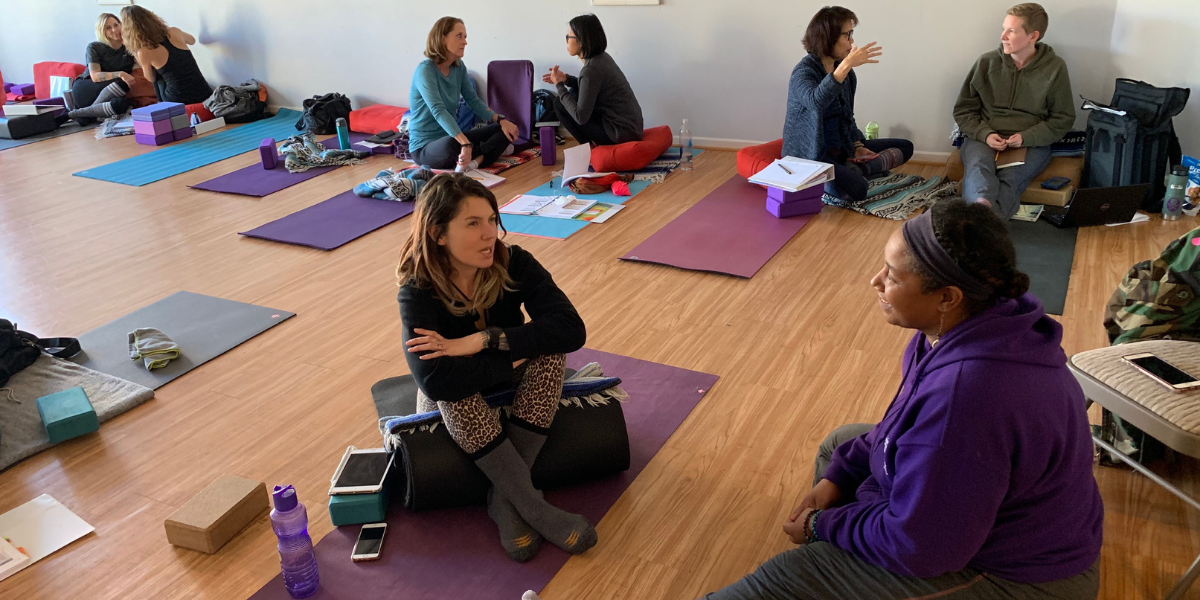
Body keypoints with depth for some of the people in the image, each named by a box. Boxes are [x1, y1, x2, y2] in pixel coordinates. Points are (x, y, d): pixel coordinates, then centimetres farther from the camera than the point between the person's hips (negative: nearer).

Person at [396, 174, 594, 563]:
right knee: (455, 391, -36)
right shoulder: (418, 292, -27)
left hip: (509, 384, 3)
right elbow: (435, 381, -41)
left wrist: (480, 341, -36)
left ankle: (505, 498, -24)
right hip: (455, 406, -2)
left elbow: (572, 329, -32)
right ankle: (532, 506, -27)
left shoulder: (513, 264, -20)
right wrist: (515, 356, -31)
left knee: (551, 347, -27)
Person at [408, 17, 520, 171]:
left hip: (451, 136, 8)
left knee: (506, 129, -2)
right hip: (425, 147, -8)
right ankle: (491, 150, -16)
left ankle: (475, 161, -24)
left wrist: (501, 120, -10)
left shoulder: (459, 67, 4)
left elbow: (474, 101, 8)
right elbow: (438, 111, -32)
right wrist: (465, 144, -45)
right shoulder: (425, 70, -19)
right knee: (450, 146, -43)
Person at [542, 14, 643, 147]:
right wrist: (566, 79, 9)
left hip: (622, 132, -9)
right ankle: (595, 143, 16)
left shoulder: (591, 70, -21)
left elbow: (580, 117, -20)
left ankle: (594, 147, 5)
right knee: (574, 94, 19)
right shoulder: (601, 57, 5)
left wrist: (559, 85, -10)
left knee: (560, 104, -4)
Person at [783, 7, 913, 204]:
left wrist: (858, 146, 2)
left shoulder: (844, 71, 8)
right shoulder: (804, 71, -17)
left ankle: (856, 169, -9)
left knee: (904, 147, 8)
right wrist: (847, 65, -44)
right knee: (856, 188, -34)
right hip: (811, 155, -9)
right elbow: (816, 101, -41)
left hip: (841, 148, 9)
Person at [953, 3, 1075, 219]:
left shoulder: (1054, 68, 2)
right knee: (977, 166, -38)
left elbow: (1063, 119, 6)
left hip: (1031, 144, 0)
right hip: (984, 138, 0)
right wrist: (985, 134, -10)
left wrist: (1026, 137, -12)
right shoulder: (987, 62, 5)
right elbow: (963, 109, 10)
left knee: (1010, 179, -36)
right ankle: (983, 206, -68)